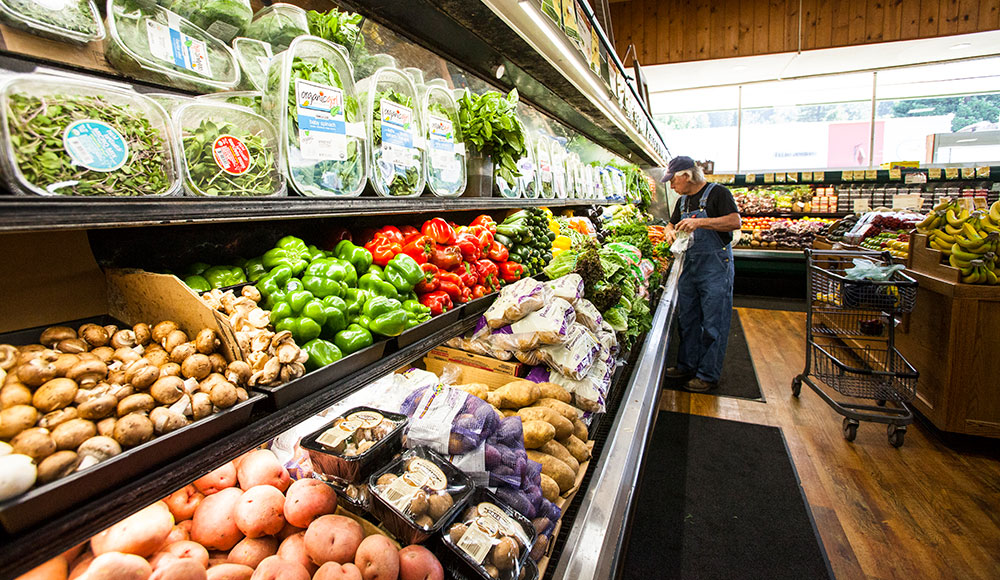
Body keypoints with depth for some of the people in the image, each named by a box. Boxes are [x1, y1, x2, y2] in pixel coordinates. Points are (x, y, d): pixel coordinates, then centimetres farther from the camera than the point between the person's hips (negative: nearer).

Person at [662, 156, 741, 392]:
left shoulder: (718, 193, -8)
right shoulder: (683, 201, 14)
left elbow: (735, 222, -19)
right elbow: (672, 223, 25)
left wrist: (699, 222, -25)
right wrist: (670, 231, 2)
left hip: (715, 266, -8)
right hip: (690, 264, 8)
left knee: (713, 323, -1)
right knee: (687, 319, 14)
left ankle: (709, 375, 10)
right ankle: (687, 366, 27)